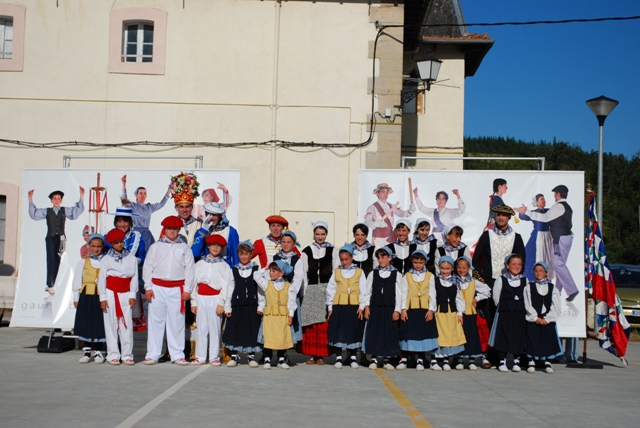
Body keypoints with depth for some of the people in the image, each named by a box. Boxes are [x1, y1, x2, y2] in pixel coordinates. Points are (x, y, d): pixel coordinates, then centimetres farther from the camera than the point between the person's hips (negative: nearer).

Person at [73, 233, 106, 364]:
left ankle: (98, 352, 11)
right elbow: (77, 281, 10)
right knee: (85, 323, 4)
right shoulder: (83, 262, 8)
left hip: (101, 296, -1)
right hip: (86, 296, 1)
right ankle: (87, 352, 15)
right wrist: (76, 298, 6)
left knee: (99, 324, 0)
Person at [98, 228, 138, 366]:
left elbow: (134, 276, 5)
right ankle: (113, 355, 6)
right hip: (111, 294, -1)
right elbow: (102, 278, 1)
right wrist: (103, 297, -4)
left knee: (127, 324, -1)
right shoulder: (106, 259, 2)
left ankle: (127, 355, 4)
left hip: (126, 294, 1)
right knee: (111, 325, 1)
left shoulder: (131, 258, 6)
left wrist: (132, 295, 0)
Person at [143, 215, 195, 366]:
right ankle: (152, 354, 9)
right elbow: (148, 267, 6)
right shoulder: (156, 246, 8)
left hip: (177, 289, 0)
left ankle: (177, 354, 7)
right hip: (158, 287, 0)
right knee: (155, 321, 3)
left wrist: (187, 289, -1)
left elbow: (189, 269, 5)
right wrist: (148, 287, -2)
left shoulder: (184, 248, 8)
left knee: (177, 322, 1)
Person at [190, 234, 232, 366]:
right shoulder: (200, 264, 12)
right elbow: (194, 283, 9)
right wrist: (193, 302, 4)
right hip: (201, 298, 2)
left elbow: (226, 285, -2)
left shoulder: (224, 266, 4)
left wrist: (221, 303, -10)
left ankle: (214, 357, 5)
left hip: (215, 298, -2)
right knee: (201, 328, 3)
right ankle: (200, 356, 9)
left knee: (215, 328, -1)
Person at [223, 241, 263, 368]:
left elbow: (261, 288, 1)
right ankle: (234, 356, 15)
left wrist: (261, 306, -4)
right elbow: (229, 289, 5)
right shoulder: (234, 270, 7)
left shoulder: (257, 269, 3)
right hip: (236, 305, 1)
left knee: (252, 331, 2)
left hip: (252, 306, -1)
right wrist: (227, 307, 0)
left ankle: (251, 356, 14)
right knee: (234, 330, 2)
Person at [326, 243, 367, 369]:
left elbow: (363, 290, 3)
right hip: (338, 306, 1)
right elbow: (330, 290, 7)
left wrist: (361, 307, -4)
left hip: (354, 307, 0)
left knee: (353, 331, 4)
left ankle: (353, 358, 15)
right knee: (338, 331, 1)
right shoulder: (336, 272, 8)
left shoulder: (359, 272, 5)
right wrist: (330, 307, 3)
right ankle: (338, 358, 11)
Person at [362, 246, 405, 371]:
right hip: (375, 307, 1)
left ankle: (387, 359, 11)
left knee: (389, 333, 2)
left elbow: (399, 294, 1)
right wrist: (366, 307, -2)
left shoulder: (396, 275, 3)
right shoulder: (373, 274, 7)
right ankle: (374, 358, 8)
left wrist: (397, 310, -5)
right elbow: (367, 292, 7)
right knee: (374, 332, 0)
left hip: (389, 308, -1)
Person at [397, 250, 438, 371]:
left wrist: (431, 309, -6)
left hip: (425, 309, 0)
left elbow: (432, 294, 3)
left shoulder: (429, 276, 6)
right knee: (408, 333, 0)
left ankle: (420, 360, 10)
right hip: (410, 309, 0)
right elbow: (404, 293, 2)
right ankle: (404, 359, 7)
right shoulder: (407, 276, 6)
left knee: (423, 333, 2)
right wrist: (403, 309, -6)